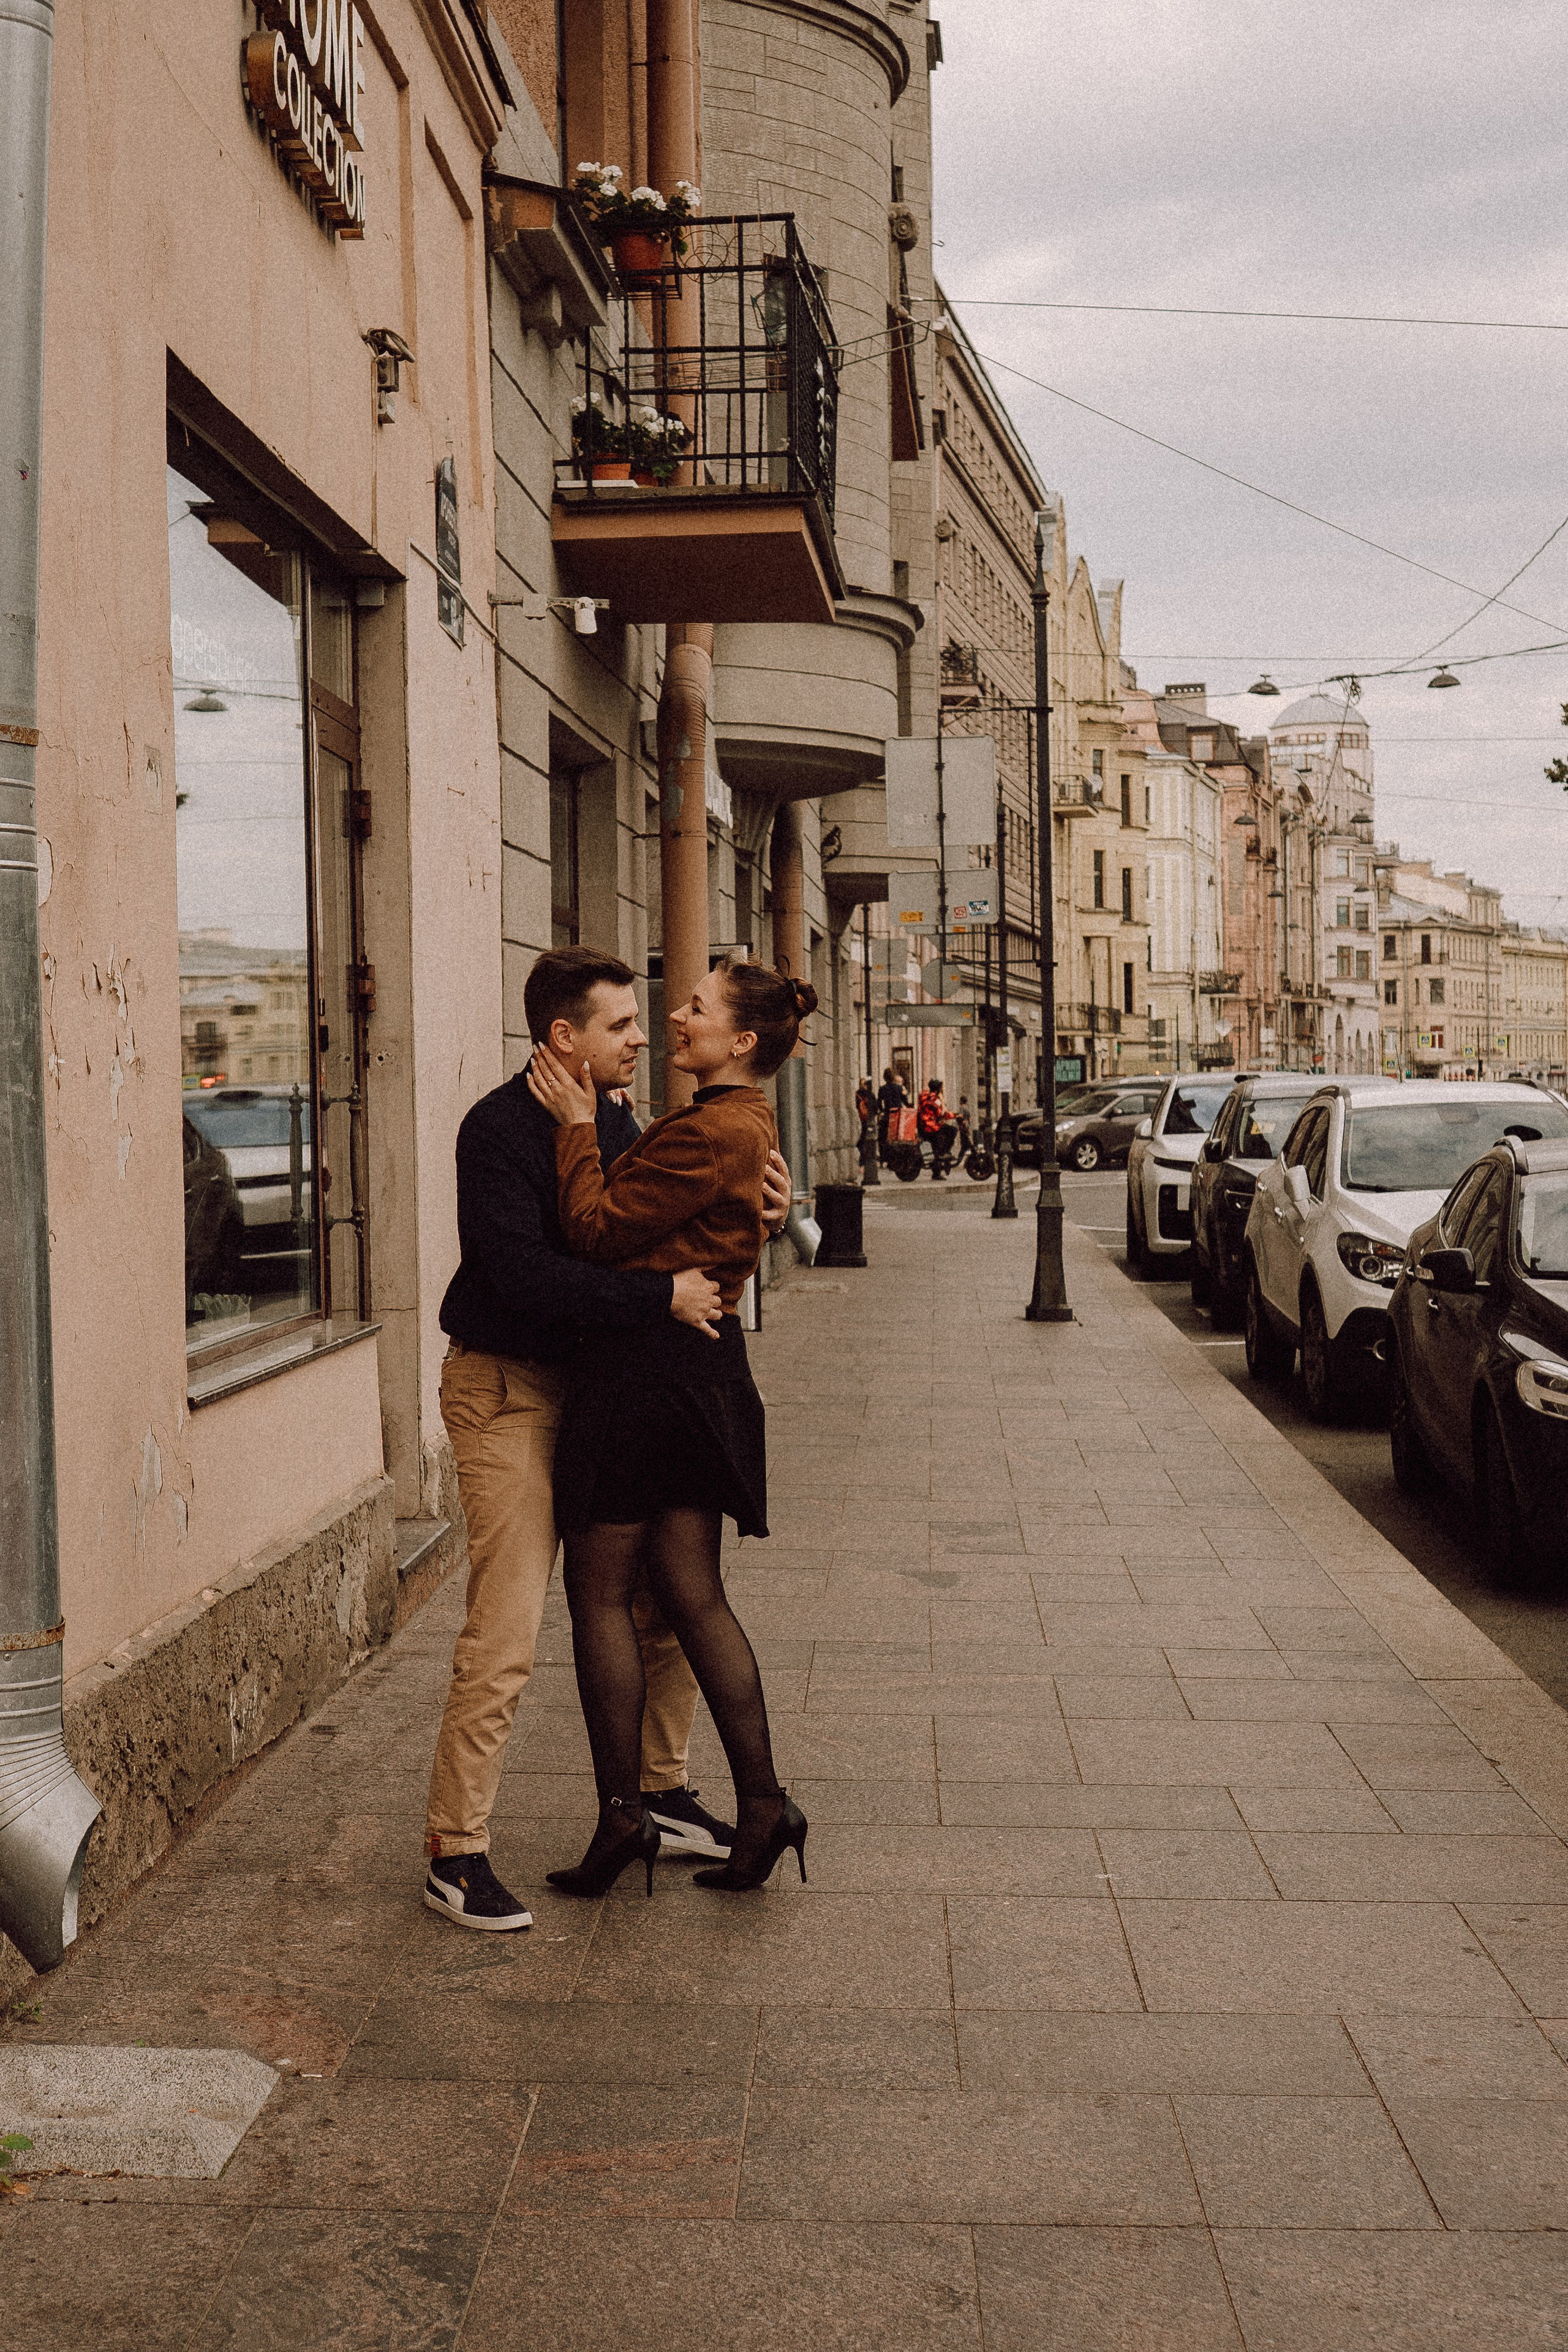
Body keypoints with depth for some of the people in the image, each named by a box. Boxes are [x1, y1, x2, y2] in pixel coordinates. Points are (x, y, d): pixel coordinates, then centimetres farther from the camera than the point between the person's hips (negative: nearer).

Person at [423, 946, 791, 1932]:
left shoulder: (613, 1119, 8)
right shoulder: (500, 1130, -16)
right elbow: (520, 1274, -27)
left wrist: (758, 1216, -5)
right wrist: (662, 1297, -26)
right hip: (508, 1388, -8)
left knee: (666, 1595, 12)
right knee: (505, 1632, -9)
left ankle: (662, 1791, 30)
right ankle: (456, 1852, 3)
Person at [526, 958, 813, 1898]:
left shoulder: (710, 1131, -18)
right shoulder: (748, 1124, 15)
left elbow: (597, 1228, -17)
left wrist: (577, 1127, -7)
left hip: (646, 1365, -10)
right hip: (706, 1372, 10)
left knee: (600, 1594, 3)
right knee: (694, 1598, 13)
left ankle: (624, 1814, 12)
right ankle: (763, 1804, 15)